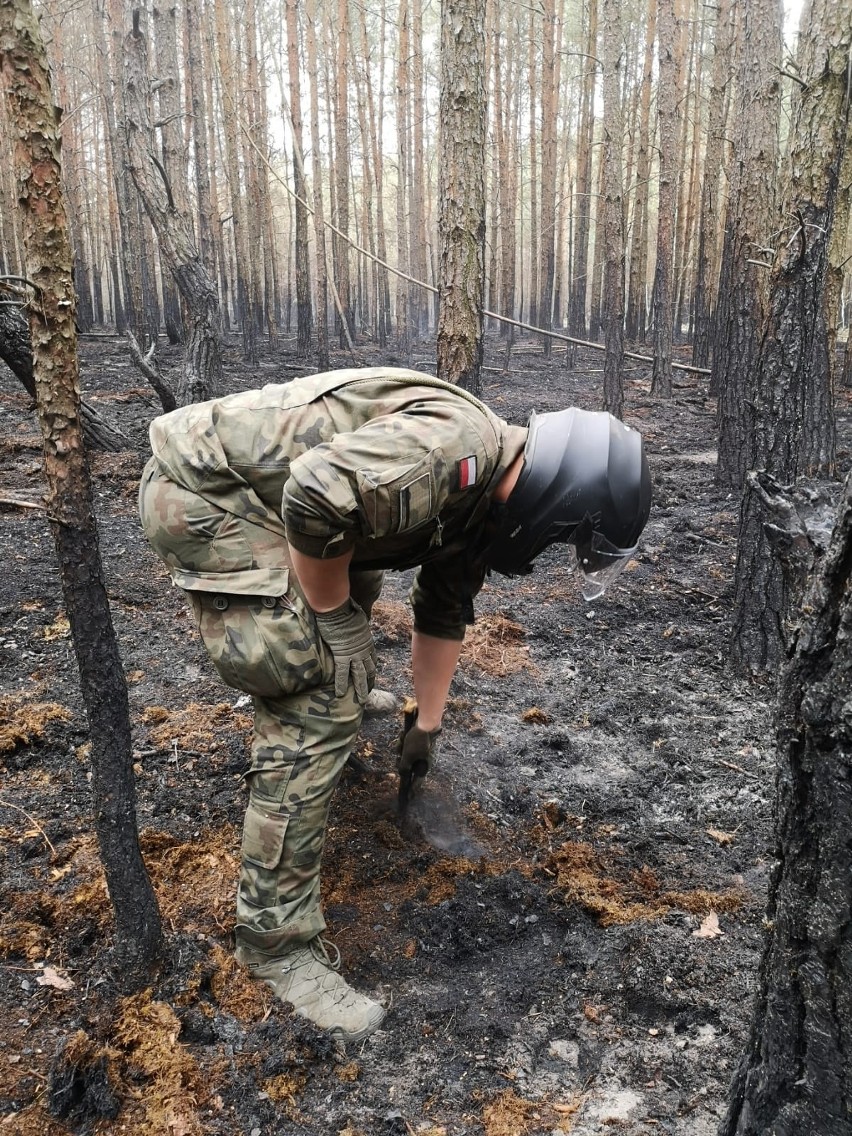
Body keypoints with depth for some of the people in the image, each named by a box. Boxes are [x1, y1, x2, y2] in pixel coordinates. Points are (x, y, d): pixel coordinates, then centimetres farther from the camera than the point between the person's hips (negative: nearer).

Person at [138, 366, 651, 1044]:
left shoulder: (478, 498, 8)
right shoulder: (457, 445, -23)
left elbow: (445, 614, 20)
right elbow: (315, 497, -34)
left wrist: (425, 729, 26)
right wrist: (333, 616, -17)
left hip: (247, 487, 10)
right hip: (204, 489, -10)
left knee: (358, 580, 31)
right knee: (321, 702, -14)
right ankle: (277, 938, -3)